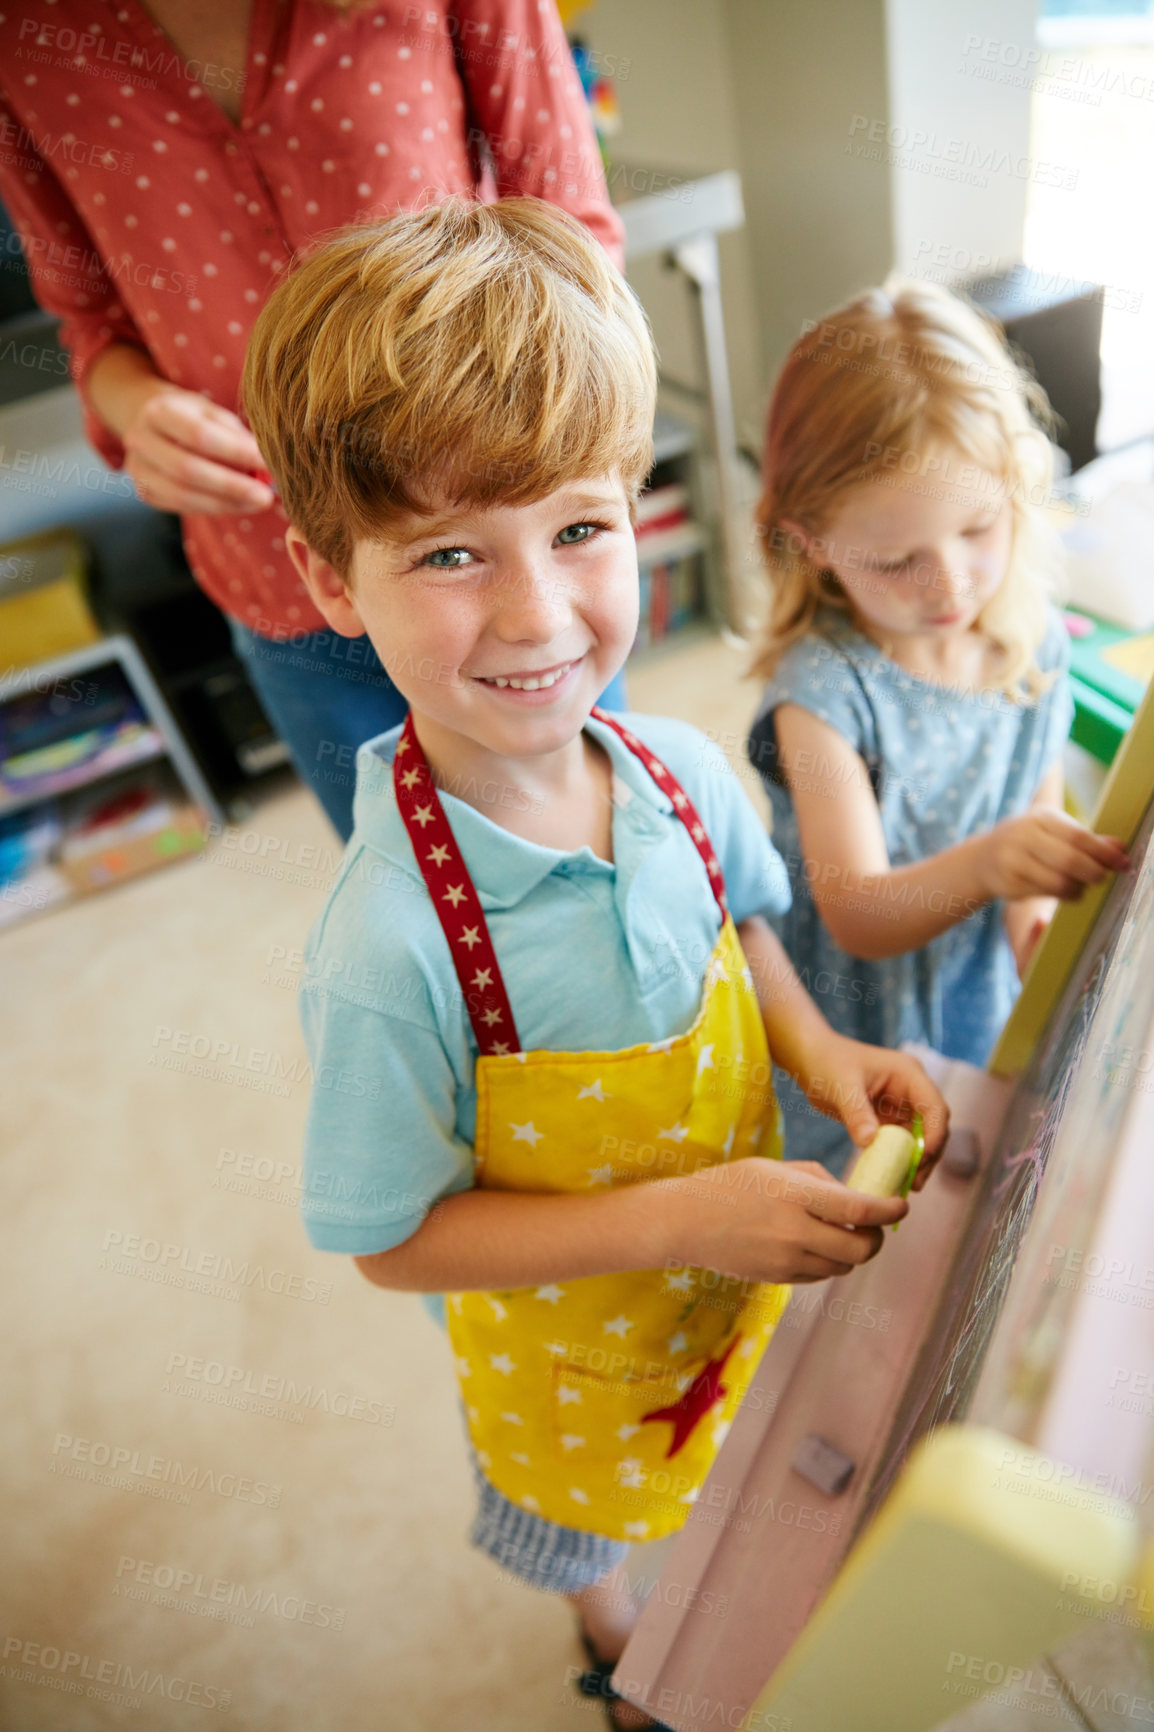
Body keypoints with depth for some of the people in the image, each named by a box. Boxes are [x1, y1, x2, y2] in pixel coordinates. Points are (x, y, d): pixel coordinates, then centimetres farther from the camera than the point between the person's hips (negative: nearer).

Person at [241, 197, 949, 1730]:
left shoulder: (684, 774, -23)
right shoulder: (388, 947, -39)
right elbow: (391, 1239, -25)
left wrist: (817, 1050, -19)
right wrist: (674, 1217, -32)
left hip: (744, 1260, 5)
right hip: (574, 1330, -4)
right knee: (585, 1514, 32)